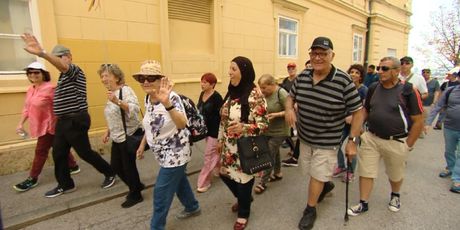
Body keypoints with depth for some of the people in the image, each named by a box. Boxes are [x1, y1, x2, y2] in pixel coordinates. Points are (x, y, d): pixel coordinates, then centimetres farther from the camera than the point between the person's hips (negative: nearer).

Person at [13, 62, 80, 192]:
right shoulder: (30, 90, 9)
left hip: (48, 126, -8)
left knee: (40, 151, 1)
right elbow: (26, 108, 15)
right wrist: (21, 123, 10)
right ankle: (73, 166, 31)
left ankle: (32, 179, 16)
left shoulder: (50, 88, -18)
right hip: (39, 126, 9)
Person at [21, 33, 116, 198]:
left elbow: (63, 66, -36)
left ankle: (110, 173, 15)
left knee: (85, 153, -1)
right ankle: (65, 185, 26)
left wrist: (41, 53, -53)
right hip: (63, 121, 9)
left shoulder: (75, 70, -12)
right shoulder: (64, 76, 17)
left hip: (75, 121, -9)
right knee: (58, 154, 12)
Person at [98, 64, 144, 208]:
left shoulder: (126, 90, -16)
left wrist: (117, 101, -44)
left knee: (128, 166, 2)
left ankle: (135, 195, 24)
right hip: (117, 138, 9)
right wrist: (107, 132, 17)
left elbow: (135, 109, -33)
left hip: (129, 136, -9)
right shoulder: (111, 93, 11)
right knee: (115, 166, 16)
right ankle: (136, 185, 36)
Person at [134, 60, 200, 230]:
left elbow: (182, 124, -40)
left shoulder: (171, 97, -25)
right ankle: (193, 208, 48)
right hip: (164, 152, 9)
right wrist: (142, 144, 17)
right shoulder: (147, 99, 0)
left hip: (175, 153, -8)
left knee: (161, 192, 2)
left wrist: (167, 104, -54)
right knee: (178, 180, 25)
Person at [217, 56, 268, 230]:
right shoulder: (232, 92, 4)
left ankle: (243, 213, 37)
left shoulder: (255, 95, -18)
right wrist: (220, 140, 15)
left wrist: (243, 128, -35)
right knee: (225, 174, 19)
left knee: (243, 178, 9)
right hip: (229, 146, 7)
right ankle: (244, 198, 49)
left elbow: (263, 124, -18)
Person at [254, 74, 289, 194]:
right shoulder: (264, 94, 0)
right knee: (275, 152, 21)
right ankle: (277, 173, 41)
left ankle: (263, 183, 8)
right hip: (267, 130, 7)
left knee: (269, 154, -3)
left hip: (279, 131, -6)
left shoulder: (281, 93, -19)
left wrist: (276, 115, -26)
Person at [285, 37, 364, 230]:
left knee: (317, 176, 9)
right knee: (312, 172, 23)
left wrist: (352, 140, -13)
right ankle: (326, 184, 57)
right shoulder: (302, 77, -5)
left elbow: (358, 111, -12)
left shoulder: (343, 81, -19)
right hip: (304, 137, 5)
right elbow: (291, 96, 10)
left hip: (327, 141, -5)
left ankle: (310, 210, 33)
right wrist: (289, 108, -12)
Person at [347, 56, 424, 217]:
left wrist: (408, 145, -9)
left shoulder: (408, 90, -12)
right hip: (371, 138, 3)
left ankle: (395, 196, 49)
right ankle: (363, 204, 23)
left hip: (397, 142, -3)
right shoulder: (373, 88, 1)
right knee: (365, 172, 6)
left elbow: (418, 121, -9)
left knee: (395, 175, 19)